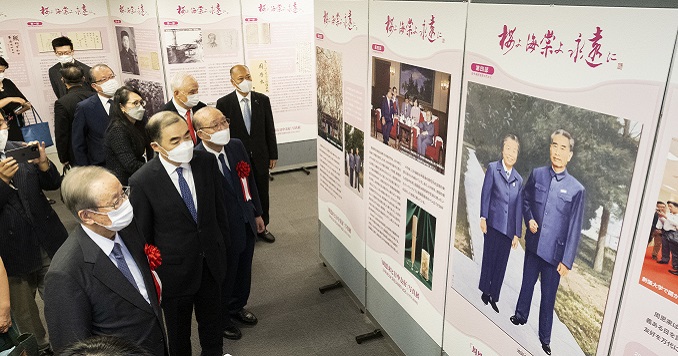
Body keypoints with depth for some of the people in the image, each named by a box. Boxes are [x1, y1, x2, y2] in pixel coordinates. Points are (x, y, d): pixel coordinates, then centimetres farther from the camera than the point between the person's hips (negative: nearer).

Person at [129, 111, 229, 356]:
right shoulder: (142, 182, -21)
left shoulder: (207, 162, -10)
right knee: (178, 332, 21)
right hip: (175, 270, -3)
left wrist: (223, 243, 8)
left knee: (212, 324, 25)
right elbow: (142, 235, -10)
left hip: (211, 261, 4)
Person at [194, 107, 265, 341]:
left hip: (247, 224, 6)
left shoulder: (237, 146, -6)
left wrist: (257, 213, 12)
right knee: (224, 277, 18)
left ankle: (237, 307, 54)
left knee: (243, 271, 26)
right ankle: (221, 319, 46)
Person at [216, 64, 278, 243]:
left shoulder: (262, 100, -1)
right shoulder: (224, 103, -8)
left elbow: (269, 128, 4)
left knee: (262, 194, 14)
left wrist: (273, 155, 4)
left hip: (260, 157, 3)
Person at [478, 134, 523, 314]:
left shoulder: (519, 179, 10)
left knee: (501, 263, 8)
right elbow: (485, 193, -4)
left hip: (509, 228, 3)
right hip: (493, 223, -3)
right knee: (489, 258, 4)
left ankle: (494, 296, 19)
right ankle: (485, 291, 20)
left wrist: (517, 233, 7)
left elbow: (518, 207, 9)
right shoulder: (493, 168, 0)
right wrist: (483, 218, -12)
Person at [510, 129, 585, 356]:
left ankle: (545, 336, 28)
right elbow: (525, 200, 13)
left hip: (555, 251, -3)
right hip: (533, 244, 3)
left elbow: (575, 228, -9)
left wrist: (567, 260, -9)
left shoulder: (576, 189, -13)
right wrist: (529, 219, -7)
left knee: (548, 295, 10)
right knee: (527, 283, 22)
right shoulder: (537, 174, -3)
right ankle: (521, 316, 44)